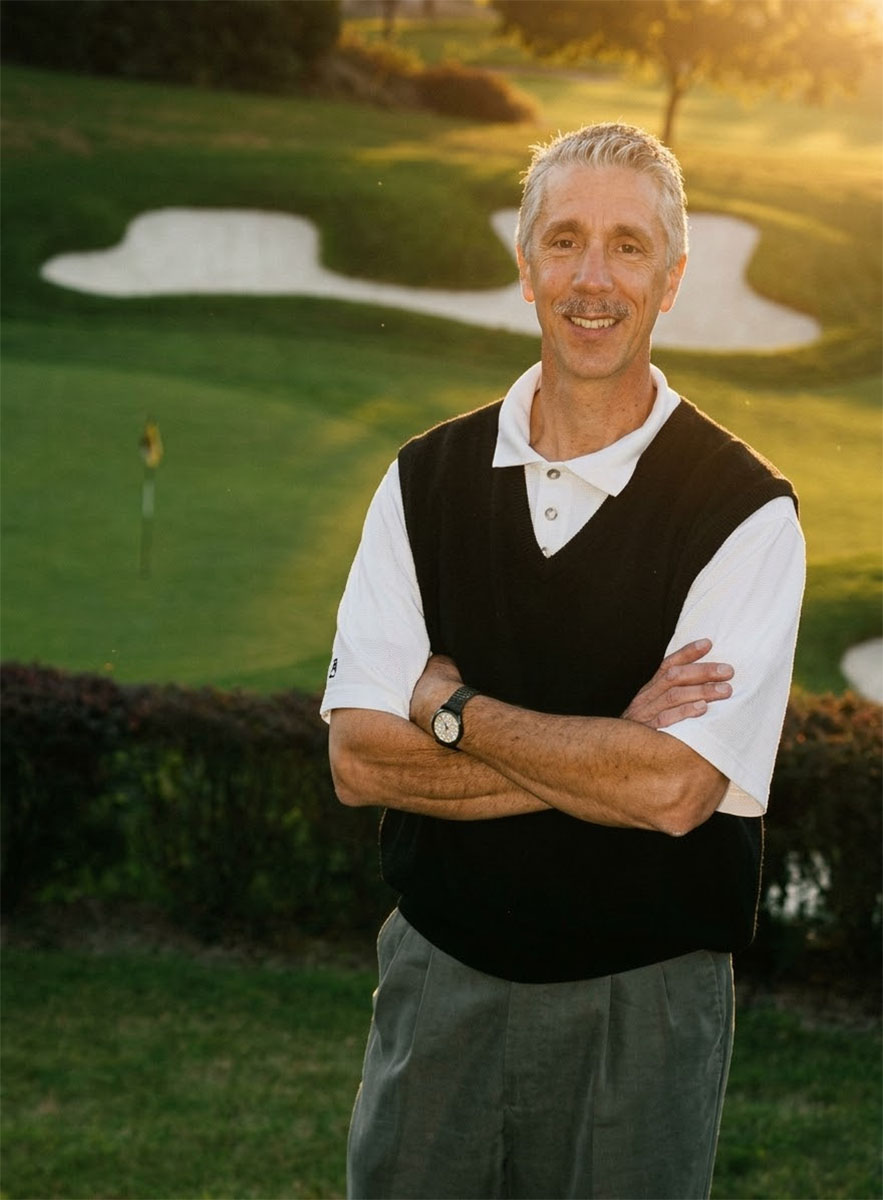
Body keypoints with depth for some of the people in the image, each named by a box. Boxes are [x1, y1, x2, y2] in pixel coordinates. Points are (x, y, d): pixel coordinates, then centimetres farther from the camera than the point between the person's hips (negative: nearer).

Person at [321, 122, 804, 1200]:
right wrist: (605, 754, -16)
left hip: (640, 1000, -3)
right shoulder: (426, 481, -1)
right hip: (438, 977, 3)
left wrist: (448, 704, -12)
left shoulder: (744, 511, -12)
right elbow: (358, 761, -7)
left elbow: (676, 788, -20)